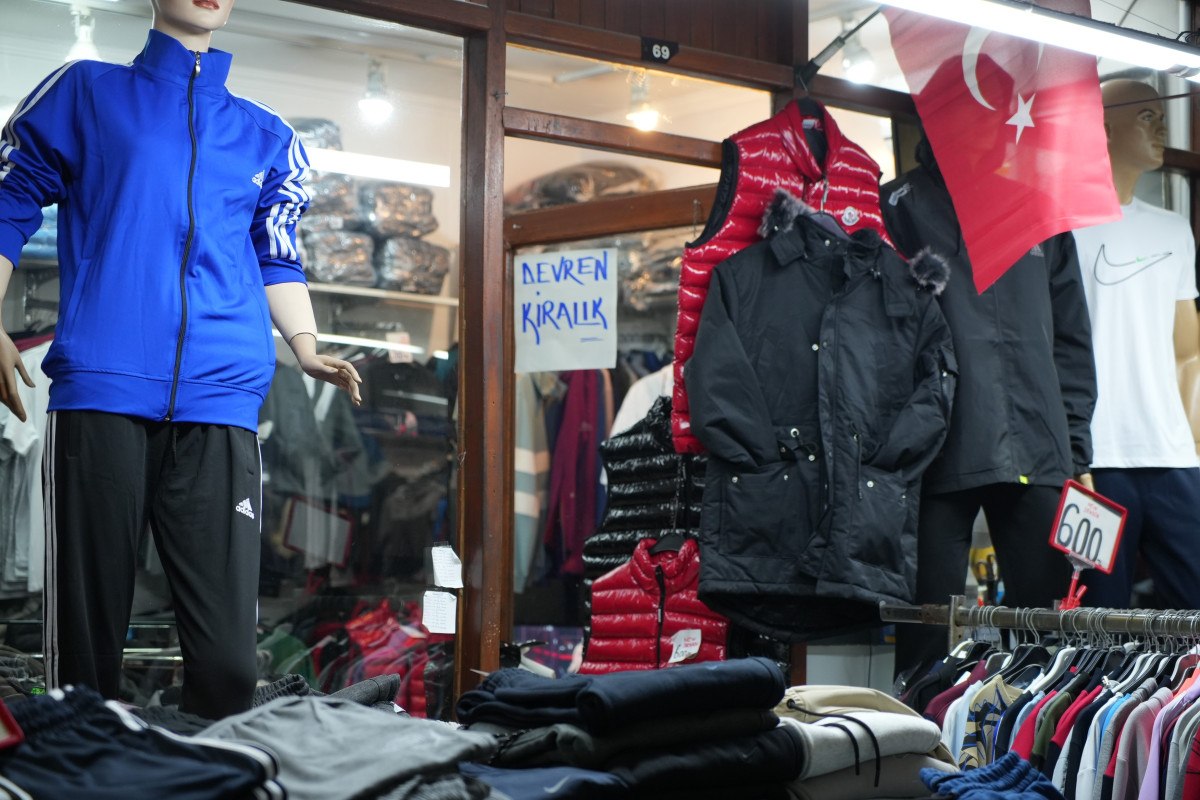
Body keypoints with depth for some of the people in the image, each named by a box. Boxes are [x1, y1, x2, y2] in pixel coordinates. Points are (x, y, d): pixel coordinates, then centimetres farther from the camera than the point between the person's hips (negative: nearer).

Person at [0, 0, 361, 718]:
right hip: (101, 389, -2)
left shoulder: (270, 139, 23)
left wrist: (308, 350, 7)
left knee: (229, 652, -6)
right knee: (86, 641, -1)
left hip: (222, 401, 2)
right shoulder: (86, 92, 16)